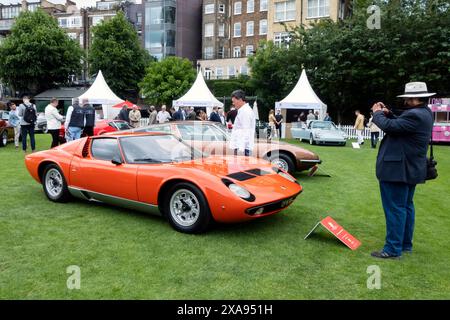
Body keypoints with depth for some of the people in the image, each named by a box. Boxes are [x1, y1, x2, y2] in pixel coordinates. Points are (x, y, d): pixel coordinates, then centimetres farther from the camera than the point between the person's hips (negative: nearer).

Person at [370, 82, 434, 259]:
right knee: (406, 206, 18)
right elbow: (401, 125, 17)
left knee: (395, 209, -3)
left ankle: (393, 249, 5)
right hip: (409, 169, 11)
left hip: (398, 170, -11)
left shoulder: (415, 115, -23)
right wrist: (388, 113, 3)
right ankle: (405, 244, 30)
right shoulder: (424, 112, 10)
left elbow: (390, 126, -25)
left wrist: (377, 113, -7)